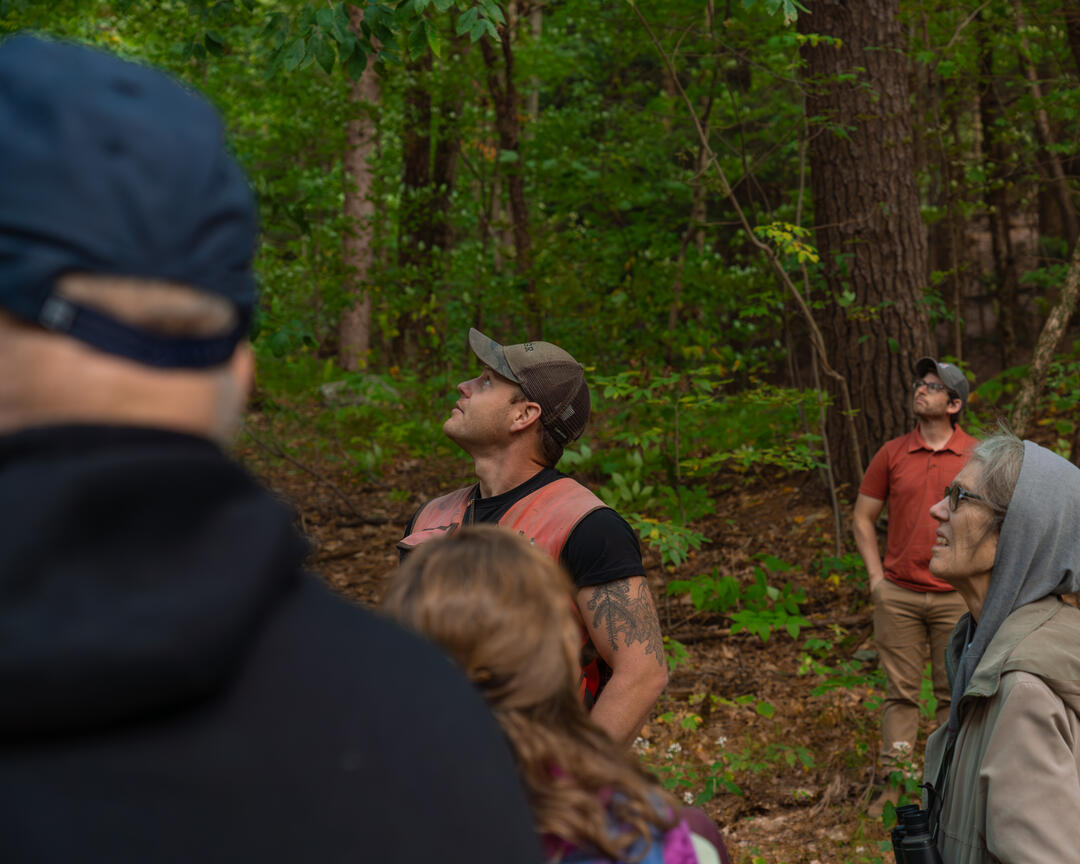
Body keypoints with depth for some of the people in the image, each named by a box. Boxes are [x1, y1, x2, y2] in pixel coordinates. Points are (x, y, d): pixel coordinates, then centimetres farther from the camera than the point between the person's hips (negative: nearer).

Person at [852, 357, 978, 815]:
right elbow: (862, 518, 11)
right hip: (898, 595, 1)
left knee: (955, 692, 6)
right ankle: (894, 784, 10)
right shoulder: (892, 454, 5)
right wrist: (876, 577, 3)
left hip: (955, 596, -1)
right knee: (900, 691, 5)